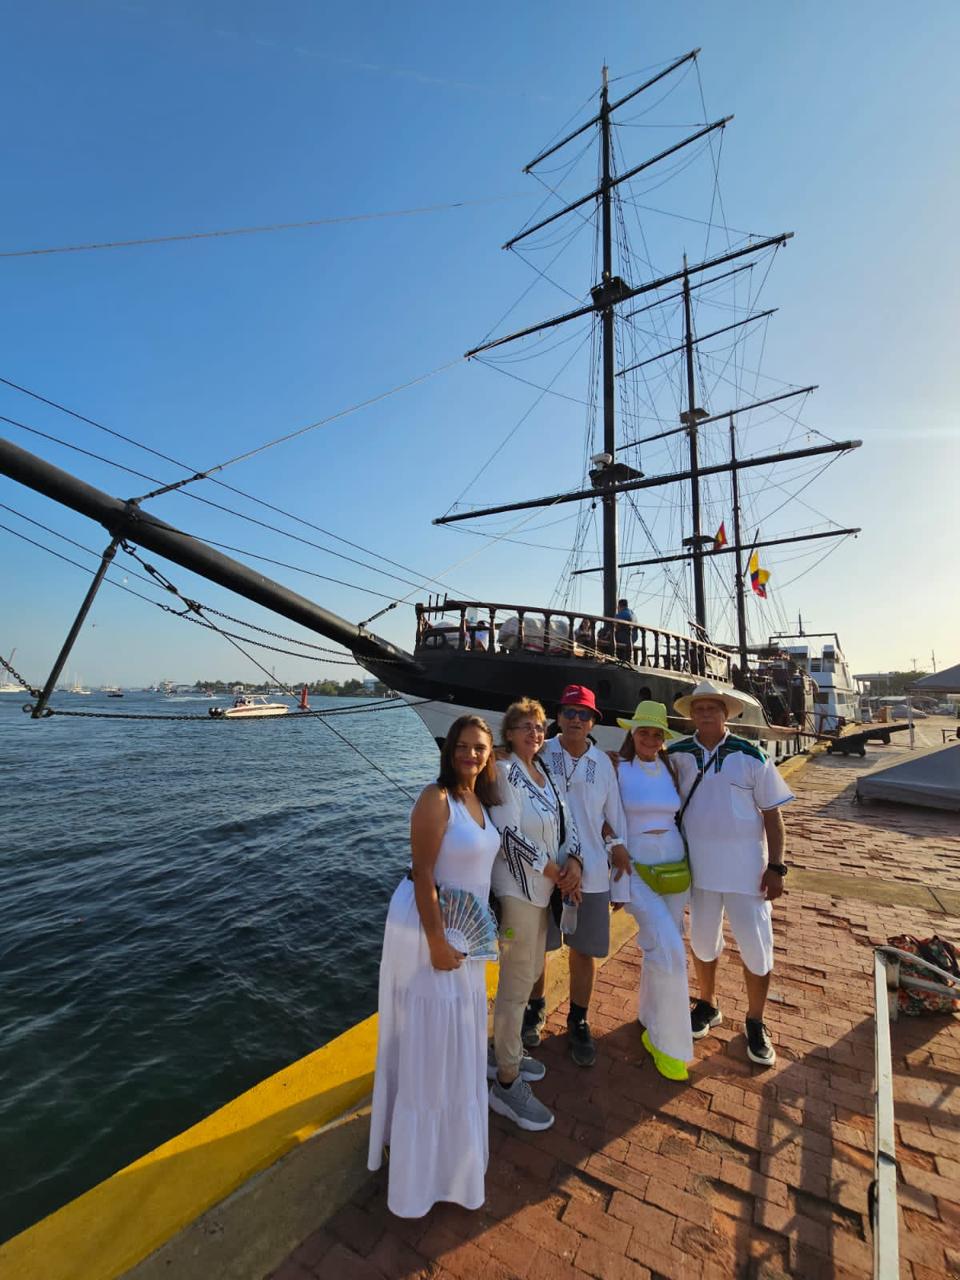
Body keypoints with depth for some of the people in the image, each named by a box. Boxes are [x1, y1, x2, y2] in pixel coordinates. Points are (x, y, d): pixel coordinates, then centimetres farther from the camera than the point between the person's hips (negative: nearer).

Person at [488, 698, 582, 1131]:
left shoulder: (544, 771, 7)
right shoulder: (504, 772, -17)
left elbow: (565, 822, 8)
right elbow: (509, 835, -21)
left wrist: (574, 860, -10)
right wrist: (554, 871, -14)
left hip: (543, 887, 8)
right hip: (516, 888, -8)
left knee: (530, 971, 20)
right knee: (517, 984, 2)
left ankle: (505, 1051, 39)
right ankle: (506, 1083, 20)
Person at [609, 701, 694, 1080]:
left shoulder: (670, 770, 6)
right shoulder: (618, 770, -7)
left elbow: (681, 815, 13)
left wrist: (688, 857, 4)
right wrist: (615, 845, -16)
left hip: (674, 866, 5)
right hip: (636, 868, -4)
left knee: (659, 949, 15)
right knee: (670, 951, -12)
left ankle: (651, 1026, 37)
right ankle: (669, 1041, 9)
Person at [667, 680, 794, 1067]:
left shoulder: (750, 756, -7)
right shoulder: (677, 755, -4)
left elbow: (772, 814, -3)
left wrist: (775, 866, -6)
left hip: (746, 866, -1)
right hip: (698, 865, 2)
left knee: (757, 944, 7)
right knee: (702, 940, 17)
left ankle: (755, 1023, 32)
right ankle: (708, 1005, 42)